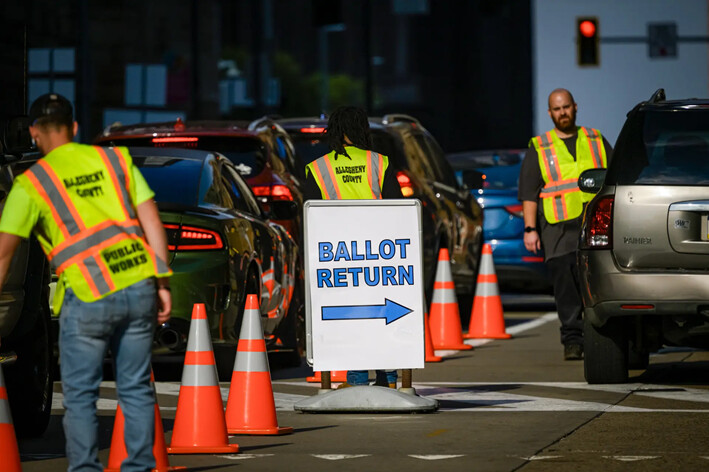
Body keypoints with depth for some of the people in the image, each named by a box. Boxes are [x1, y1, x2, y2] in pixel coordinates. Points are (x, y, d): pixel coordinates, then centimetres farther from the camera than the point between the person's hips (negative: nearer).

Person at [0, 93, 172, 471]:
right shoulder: (113, 158, 13)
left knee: (80, 396, 6)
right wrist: (163, 282, 10)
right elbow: (152, 220, 8)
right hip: (138, 286, 4)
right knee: (136, 389, 12)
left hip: (88, 298, -4)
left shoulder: (31, 183, 3)